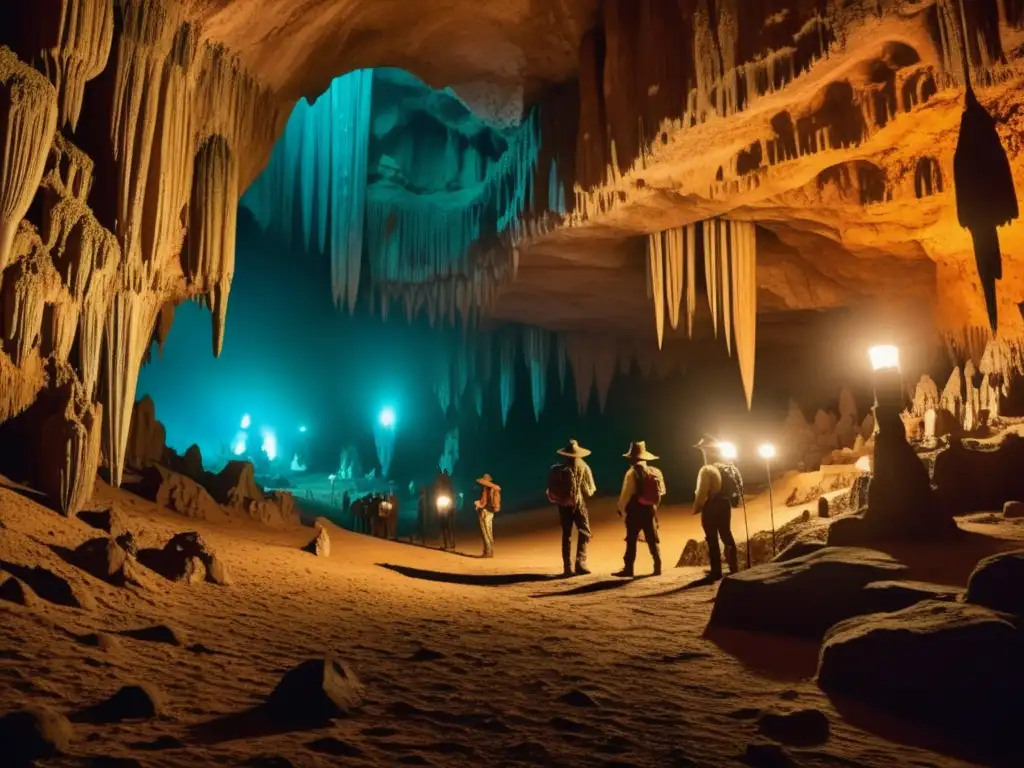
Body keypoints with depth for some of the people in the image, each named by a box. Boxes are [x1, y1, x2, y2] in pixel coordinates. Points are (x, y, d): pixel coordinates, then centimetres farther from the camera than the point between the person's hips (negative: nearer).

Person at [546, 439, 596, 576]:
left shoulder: (557, 469, 1)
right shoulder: (583, 467, -6)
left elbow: (551, 489, 0)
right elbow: (590, 490, -6)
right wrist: (587, 491, 14)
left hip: (563, 504, 3)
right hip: (579, 503, -3)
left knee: (566, 534, 10)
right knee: (584, 532, 6)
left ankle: (567, 567, 7)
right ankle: (580, 562, -10)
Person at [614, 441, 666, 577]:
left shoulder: (632, 472, -13)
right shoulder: (654, 472, 5)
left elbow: (626, 493, -10)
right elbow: (661, 492, 9)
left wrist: (621, 508, 3)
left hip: (635, 510, -5)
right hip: (650, 510, 5)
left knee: (631, 541, 1)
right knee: (653, 540, 11)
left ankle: (628, 569, 3)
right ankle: (658, 567, 11)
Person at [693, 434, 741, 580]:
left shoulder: (707, 469, -19)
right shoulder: (728, 466, 7)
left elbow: (702, 493, -19)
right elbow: (735, 487, 11)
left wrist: (696, 508, -8)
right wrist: (728, 500, 19)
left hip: (711, 507, -8)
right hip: (725, 505, 8)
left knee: (712, 539, 0)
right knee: (726, 535, 17)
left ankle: (716, 572, 2)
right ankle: (734, 567, 23)